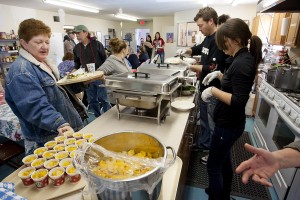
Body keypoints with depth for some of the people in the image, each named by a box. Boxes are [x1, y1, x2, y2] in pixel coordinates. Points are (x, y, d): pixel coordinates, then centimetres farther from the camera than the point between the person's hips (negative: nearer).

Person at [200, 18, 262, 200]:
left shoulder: (242, 63, -24)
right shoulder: (245, 58, 6)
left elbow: (238, 101, -28)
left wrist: (213, 91, -22)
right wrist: (219, 74, 8)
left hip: (228, 124, -10)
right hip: (230, 122, 10)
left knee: (213, 166, 7)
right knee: (224, 160, 26)